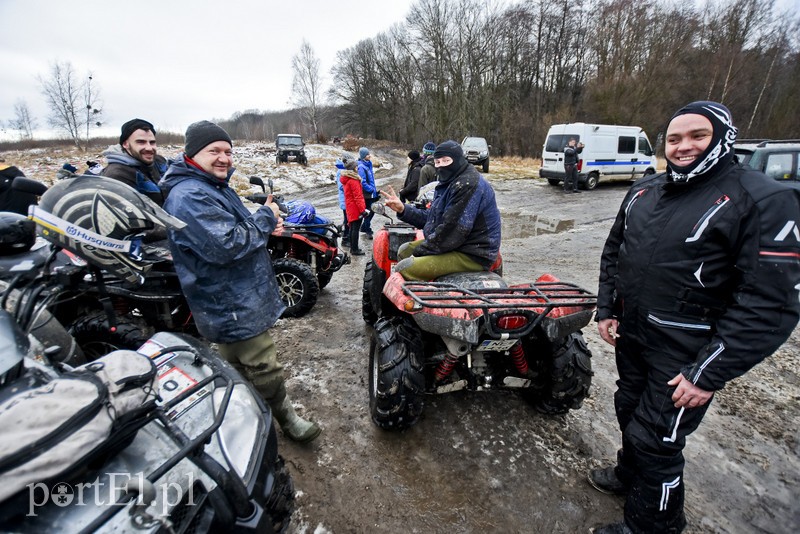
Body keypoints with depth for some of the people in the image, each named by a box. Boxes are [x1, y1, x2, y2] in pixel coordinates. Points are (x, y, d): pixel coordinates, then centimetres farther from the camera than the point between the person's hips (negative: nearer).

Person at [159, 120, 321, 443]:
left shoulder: (216, 186, 13)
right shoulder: (189, 196, -21)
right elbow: (226, 246, -30)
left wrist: (265, 224, 2)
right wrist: (265, 218, -17)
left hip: (230, 300, 11)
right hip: (232, 307, -11)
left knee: (238, 365, 25)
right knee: (264, 369, 2)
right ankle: (286, 419, 21)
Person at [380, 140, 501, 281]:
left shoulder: (468, 185, -21)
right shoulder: (450, 182, 14)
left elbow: (452, 230, -26)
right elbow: (431, 217, 14)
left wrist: (419, 252, -15)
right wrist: (403, 209, 1)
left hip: (471, 255, -11)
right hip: (459, 244, 11)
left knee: (404, 269, -22)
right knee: (405, 250, 19)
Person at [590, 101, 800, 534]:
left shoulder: (765, 201, -15)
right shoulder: (645, 191, 5)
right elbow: (613, 251, 15)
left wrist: (709, 374, -20)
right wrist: (607, 311, 8)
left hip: (684, 353, -6)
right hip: (630, 335, 6)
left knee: (655, 439, 5)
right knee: (629, 411, 23)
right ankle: (629, 474, 51)